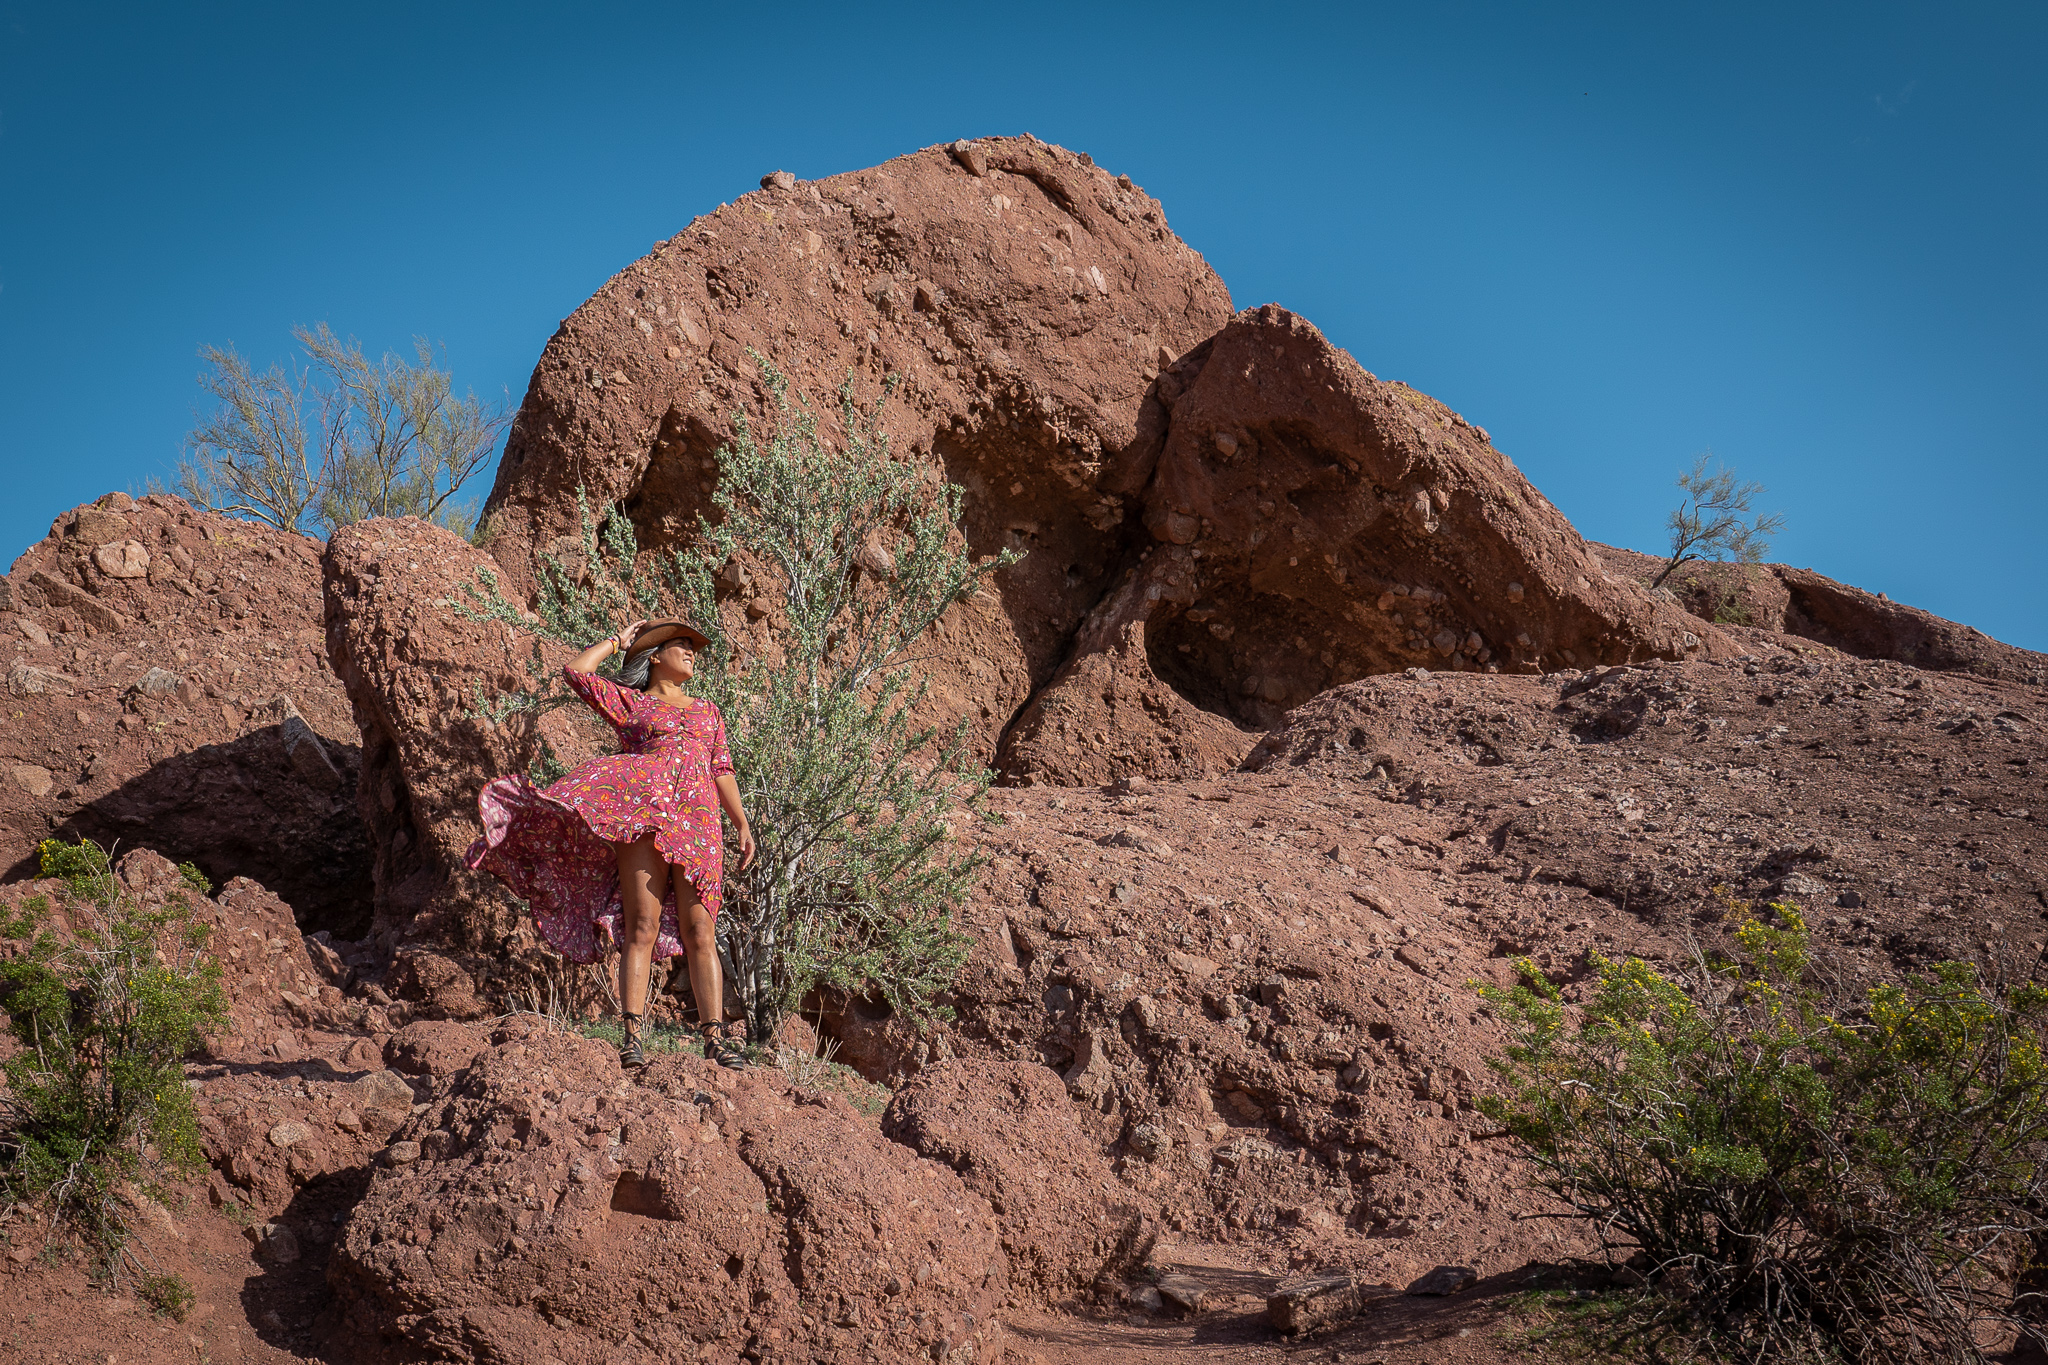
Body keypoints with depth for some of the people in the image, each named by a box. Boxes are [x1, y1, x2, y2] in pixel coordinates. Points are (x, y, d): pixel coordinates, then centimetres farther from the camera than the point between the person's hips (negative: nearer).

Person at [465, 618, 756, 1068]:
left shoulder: (706, 710, 29)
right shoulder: (630, 702, 20)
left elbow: (722, 770, 24)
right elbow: (576, 671, 10)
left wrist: (743, 825, 13)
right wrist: (619, 640, 22)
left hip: (697, 822, 2)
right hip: (643, 811, -2)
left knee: (699, 931, -6)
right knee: (642, 927, -12)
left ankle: (715, 1039, -11)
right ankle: (632, 1036, -17)